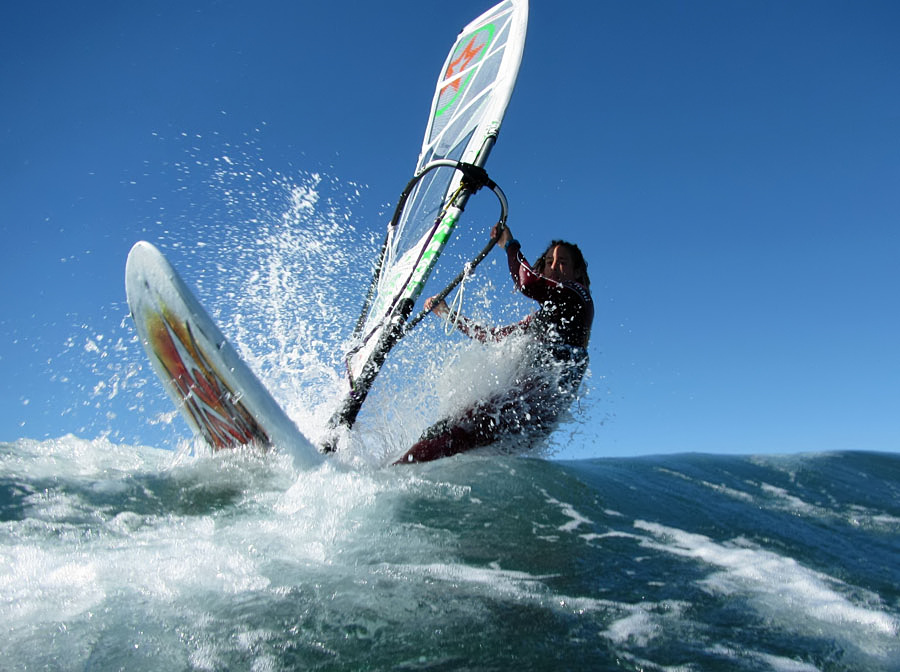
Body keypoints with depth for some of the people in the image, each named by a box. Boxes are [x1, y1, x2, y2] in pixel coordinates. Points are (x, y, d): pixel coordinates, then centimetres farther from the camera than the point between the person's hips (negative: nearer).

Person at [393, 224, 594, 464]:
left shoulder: (578, 295, 5)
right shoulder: (543, 317, 30)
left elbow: (528, 284, -12)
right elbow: (492, 336, 32)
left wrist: (510, 245, 3)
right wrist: (448, 314, 32)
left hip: (541, 391, -9)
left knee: (450, 430, -23)